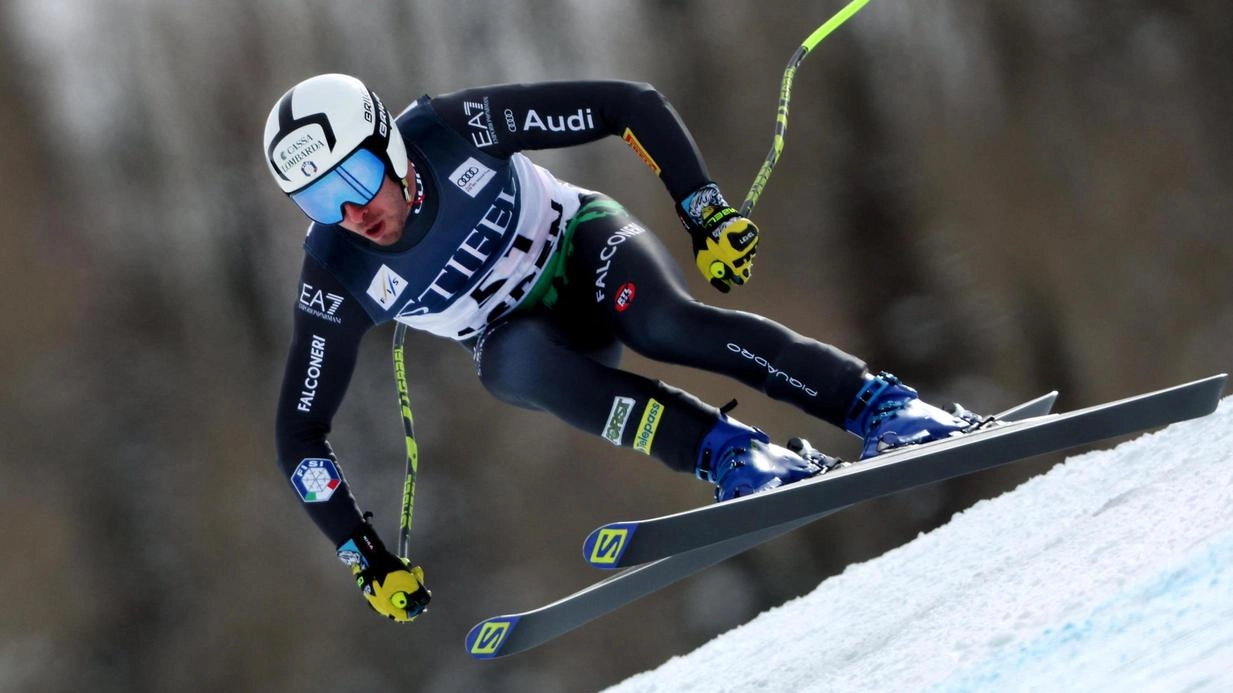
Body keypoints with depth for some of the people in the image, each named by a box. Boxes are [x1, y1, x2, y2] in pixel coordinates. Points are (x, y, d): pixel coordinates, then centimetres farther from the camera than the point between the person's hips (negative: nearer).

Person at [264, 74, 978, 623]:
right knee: (522, 363, -35)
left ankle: (886, 407, -37)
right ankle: (733, 455, -39)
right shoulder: (336, 275, -20)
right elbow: (300, 433, -11)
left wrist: (707, 212, -23)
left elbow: (634, 105, -18)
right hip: (520, 336, 2)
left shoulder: (454, 129, -26)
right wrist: (367, 558, -16)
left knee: (662, 321, -35)